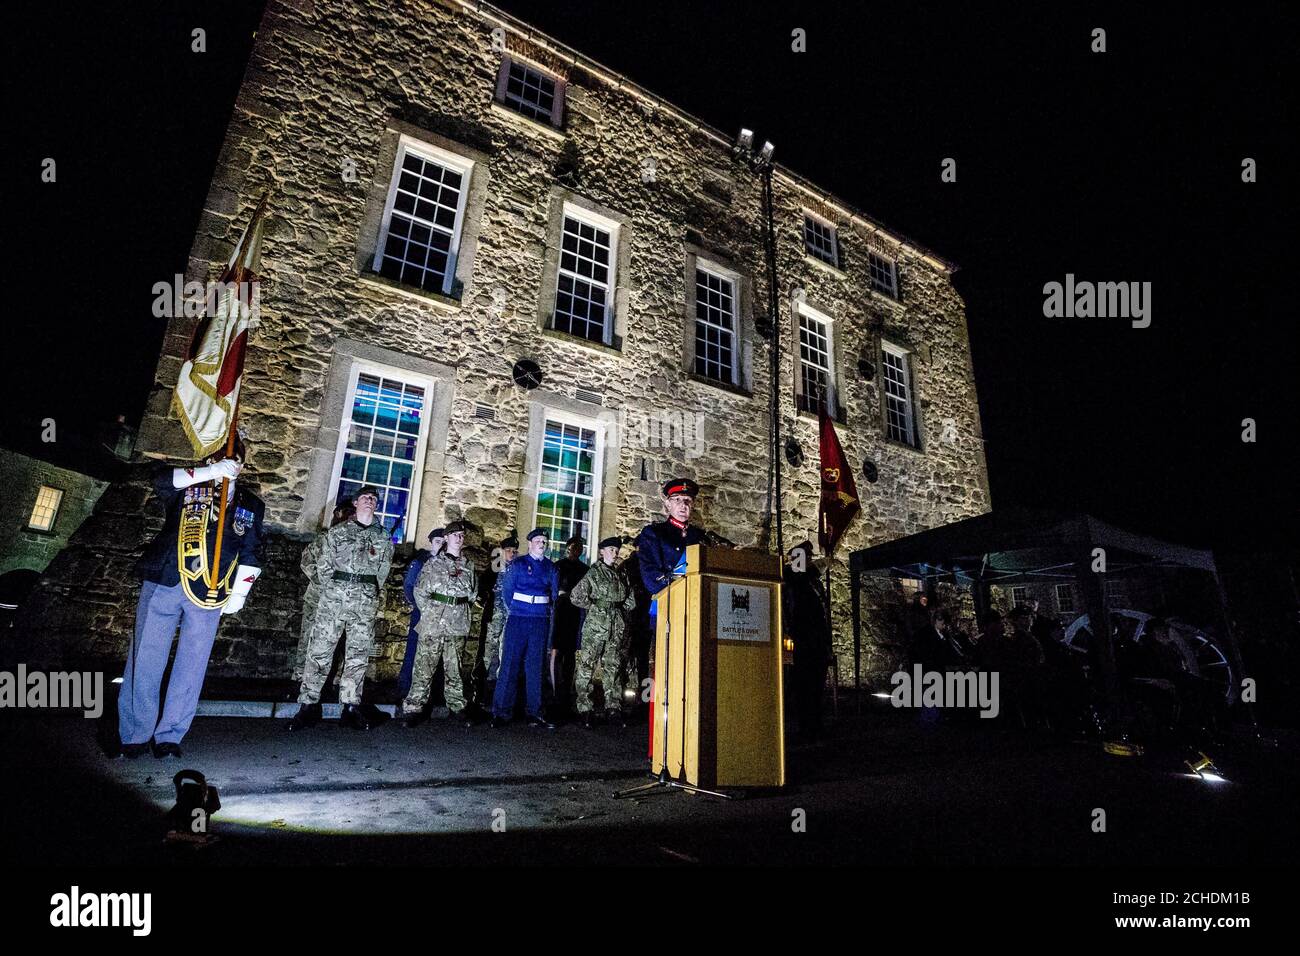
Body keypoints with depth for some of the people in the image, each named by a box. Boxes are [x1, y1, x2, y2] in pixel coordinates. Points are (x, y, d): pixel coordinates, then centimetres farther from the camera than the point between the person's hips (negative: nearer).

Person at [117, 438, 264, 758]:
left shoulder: (251, 506, 13)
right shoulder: (188, 487, 9)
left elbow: (250, 554, 12)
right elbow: (160, 479, -14)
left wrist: (238, 593, 5)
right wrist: (210, 472, -23)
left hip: (208, 596, 1)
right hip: (164, 585, -1)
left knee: (191, 666, 4)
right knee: (146, 660, 2)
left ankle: (169, 735, 14)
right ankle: (135, 734, 14)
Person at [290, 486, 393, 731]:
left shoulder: (384, 536, 12)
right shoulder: (338, 531, 9)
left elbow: (384, 568, 12)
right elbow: (323, 564, 7)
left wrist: (370, 592, 7)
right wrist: (333, 588, 2)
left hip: (366, 601, 1)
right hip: (334, 596, -1)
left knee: (358, 653, 3)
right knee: (320, 649, -2)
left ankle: (351, 706, 9)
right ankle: (309, 705, 5)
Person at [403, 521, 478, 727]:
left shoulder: (468, 566, 13)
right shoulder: (433, 562, 4)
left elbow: (473, 591, 18)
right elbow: (420, 590, 2)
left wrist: (460, 609, 9)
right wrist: (429, 611, -3)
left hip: (458, 623, 3)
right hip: (433, 622, -3)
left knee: (455, 668, 8)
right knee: (424, 665, -3)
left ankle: (457, 706, 16)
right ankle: (414, 707, 4)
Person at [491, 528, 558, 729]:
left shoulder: (550, 567, 10)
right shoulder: (518, 563, 2)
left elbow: (554, 594, 15)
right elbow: (506, 590, 3)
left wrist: (542, 609, 10)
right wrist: (517, 608, 7)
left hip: (540, 621, 3)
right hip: (518, 620, -2)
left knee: (535, 666, 6)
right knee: (510, 664, -3)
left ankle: (535, 712, 12)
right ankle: (501, 712, 3)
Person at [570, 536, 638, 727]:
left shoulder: (621, 574, 15)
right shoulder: (593, 572, -2)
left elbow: (631, 600, 20)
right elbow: (575, 596, -9)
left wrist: (619, 609, 7)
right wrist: (596, 607, -4)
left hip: (618, 629, 5)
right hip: (595, 627, -5)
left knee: (614, 668, 7)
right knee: (587, 667, -3)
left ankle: (613, 707, 14)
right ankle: (585, 709, 4)